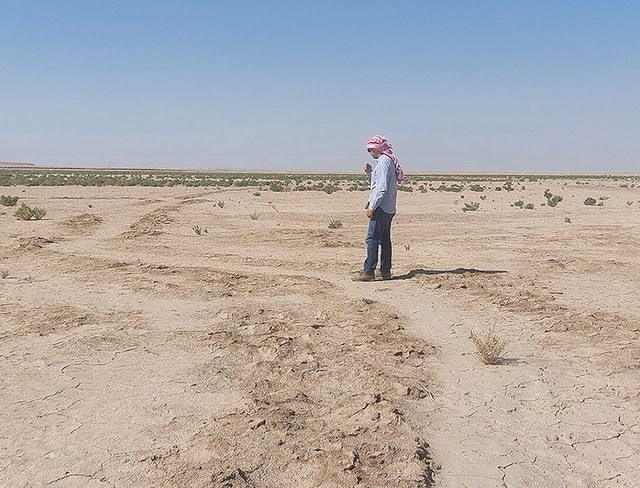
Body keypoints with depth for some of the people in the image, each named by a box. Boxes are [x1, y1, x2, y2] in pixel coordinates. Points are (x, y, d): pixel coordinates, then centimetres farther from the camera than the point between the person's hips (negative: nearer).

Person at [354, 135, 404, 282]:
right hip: (389, 209, 10)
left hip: (381, 208, -10)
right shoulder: (389, 160, 17)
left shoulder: (383, 162, -14)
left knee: (372, 239, -9)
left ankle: (368, 271, -9)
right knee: (385, 240, 12)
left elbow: (382, 188, -21)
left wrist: (371, 207, -19)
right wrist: (370, 172, 10)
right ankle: (385, 271, 18)